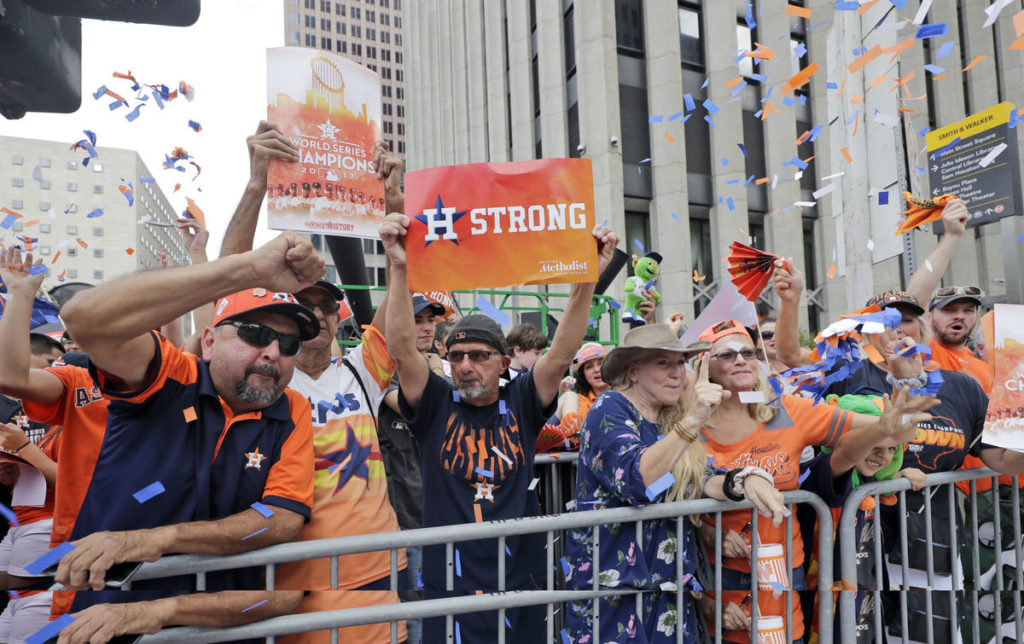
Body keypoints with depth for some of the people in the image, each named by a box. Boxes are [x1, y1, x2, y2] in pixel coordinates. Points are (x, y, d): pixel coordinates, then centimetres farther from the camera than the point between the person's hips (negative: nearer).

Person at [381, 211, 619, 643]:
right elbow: (402, 349, -14)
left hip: (522, 586, 2)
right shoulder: (436, 405, -1)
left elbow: (562, 352, -10)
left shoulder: (520, 404, 2)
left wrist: (587, 278, -21)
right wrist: (400, 269, -25)